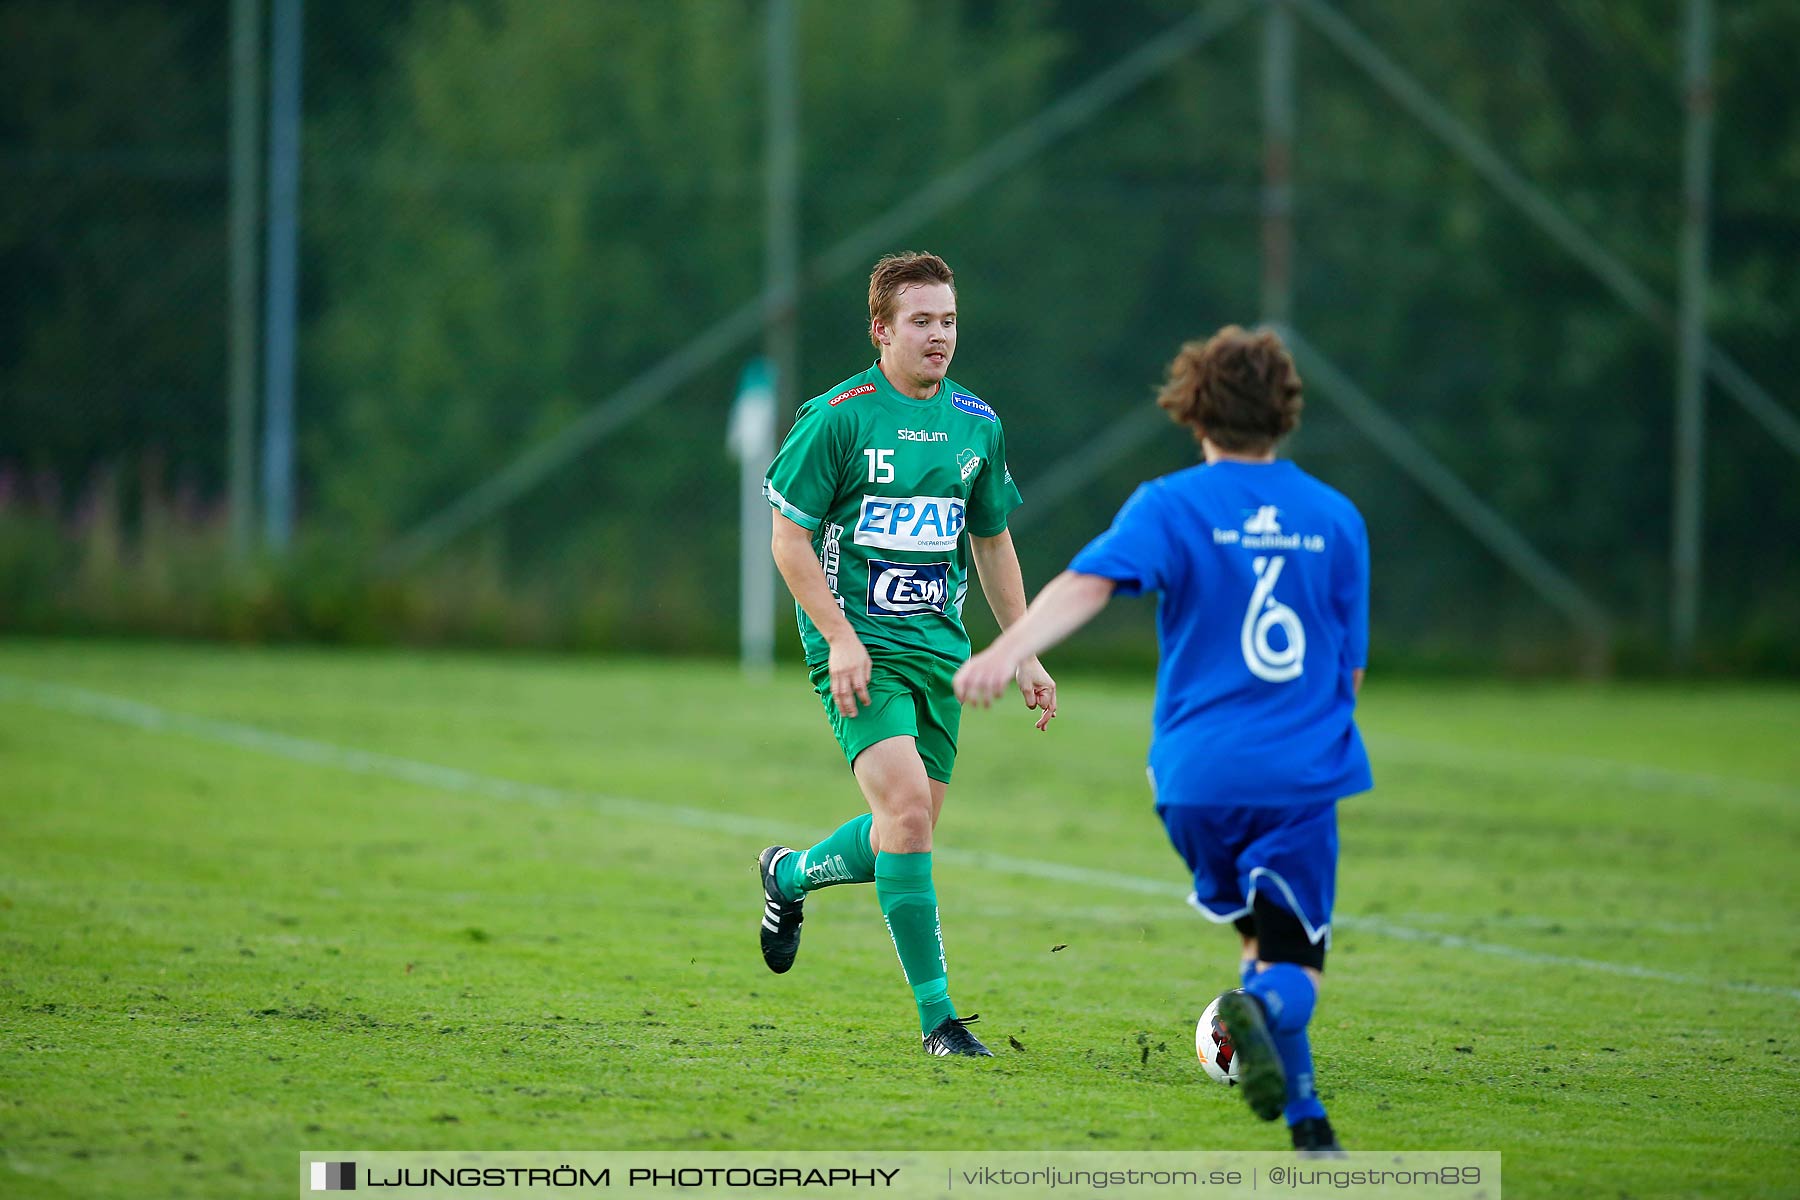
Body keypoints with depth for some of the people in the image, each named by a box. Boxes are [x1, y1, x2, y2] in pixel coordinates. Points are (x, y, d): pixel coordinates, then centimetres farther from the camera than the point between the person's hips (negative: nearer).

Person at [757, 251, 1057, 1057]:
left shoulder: (976, 425, 8)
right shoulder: (837, 417, -9)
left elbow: (992, 542, 19)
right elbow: (789, 538, -7)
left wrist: (1023, 653, 14)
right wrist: (840, 638, -16)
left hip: (939, 646, 6)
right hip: (859, 648, -6)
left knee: (910, 828, 7)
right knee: (906, 807, -20)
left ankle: (790, 875, 39)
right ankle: (935, 1013, -14)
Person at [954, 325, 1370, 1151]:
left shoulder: (1171, 507, -1)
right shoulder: (1336, 518, 7)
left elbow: (1089, 582, -20)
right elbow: (1350, 669, 13)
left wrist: (1008, 650, -34)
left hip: (1199, 775, 0)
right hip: (1303, 775, 0)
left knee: (1263, 937, 20)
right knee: (1293, 963, -1)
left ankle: (1305, 1119, 11)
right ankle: (1262, 1005, -37)